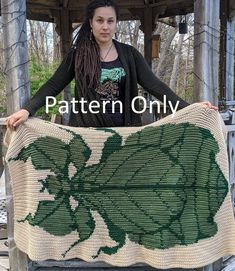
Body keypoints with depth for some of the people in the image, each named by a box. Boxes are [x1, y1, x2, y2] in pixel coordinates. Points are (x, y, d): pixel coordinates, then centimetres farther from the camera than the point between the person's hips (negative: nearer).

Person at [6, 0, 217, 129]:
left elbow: (154, 85, -2)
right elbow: (54, 85, -2)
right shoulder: (78, 54, 1)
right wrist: (27, 110, -17)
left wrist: (187, 108, -14)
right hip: (87, 132, -1)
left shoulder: (129, 54, 3)